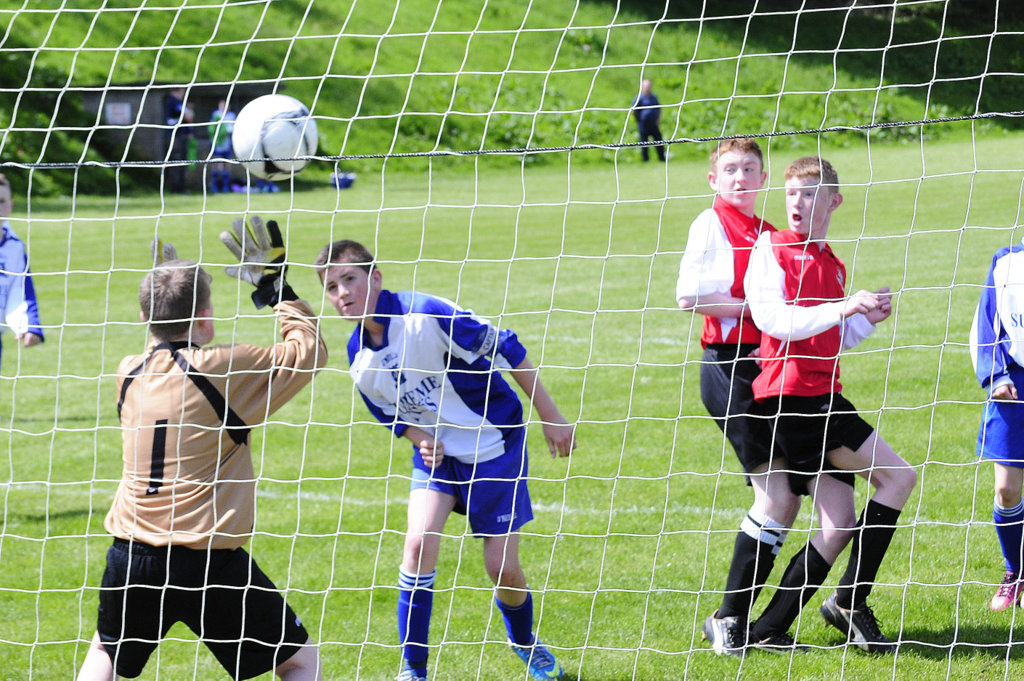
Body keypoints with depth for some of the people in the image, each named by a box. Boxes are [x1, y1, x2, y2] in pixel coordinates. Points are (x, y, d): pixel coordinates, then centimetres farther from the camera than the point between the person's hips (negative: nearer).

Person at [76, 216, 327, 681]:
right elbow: (308, 352, -1)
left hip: (131, 554, 5)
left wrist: (164, 291, 29)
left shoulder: (129, 374, 6)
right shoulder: (223, 370, -10)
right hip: (209, 559, -5)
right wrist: (277, 287, 7)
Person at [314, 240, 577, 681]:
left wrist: (550, 418, -15)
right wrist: (421, 439, -11)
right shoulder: (359, 360, -6)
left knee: (502, 567, -2)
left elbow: (506, 352, -20)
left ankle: (525, 644, 31)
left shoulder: (426, 315, -26)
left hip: (496, 446, -4)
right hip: (437, 453, 4)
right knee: (419, 542, -18)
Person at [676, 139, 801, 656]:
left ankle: (736, 618, 14)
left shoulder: (768, 234, 18)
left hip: (766, 366, 8)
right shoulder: (711, 225, -5)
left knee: (785, 496, 8)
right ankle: (730, 618, -5)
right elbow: (689, 297, -14)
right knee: (776, 494, -13)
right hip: (729, 366, -8)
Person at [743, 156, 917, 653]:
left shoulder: (832, 266, 20)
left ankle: (766, 630, 4)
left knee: (839, 526, 2)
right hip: (792, 393, -8)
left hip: (822, 397, 8)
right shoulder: (769, 248, -2)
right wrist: (842, 309, -21)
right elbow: (773, 319, -14)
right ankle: (850, 602, -5)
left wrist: (867, 319, 9)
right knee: (898, 476, -10)